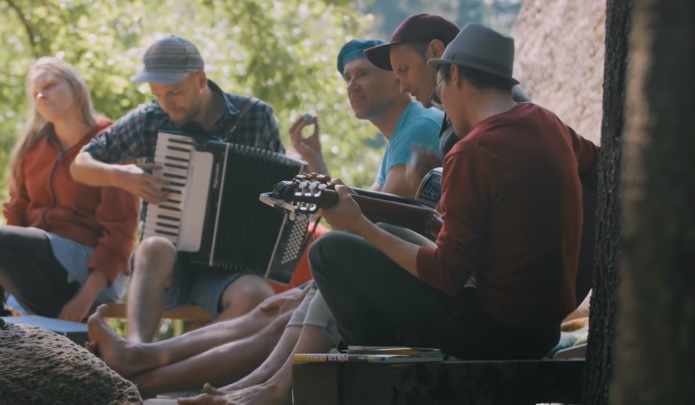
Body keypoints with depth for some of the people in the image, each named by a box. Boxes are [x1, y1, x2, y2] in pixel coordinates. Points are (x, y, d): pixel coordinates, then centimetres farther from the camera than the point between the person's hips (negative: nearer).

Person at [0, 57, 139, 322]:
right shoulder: (33, 146, 12)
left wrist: (85, 297, -20)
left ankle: (64, 322, -17)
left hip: (90, 266, -6)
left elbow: (120, 231, -10)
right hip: (43, 263, 6)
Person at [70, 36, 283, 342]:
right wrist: (118, 175, -12)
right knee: (156, 248, -37)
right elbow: (79, 166, 9)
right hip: (165, 262, 0)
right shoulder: (149, 121, 1)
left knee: (256, 295, -35)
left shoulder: (256, 116, 2)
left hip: (225, 267, 0)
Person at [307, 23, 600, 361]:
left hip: (493, 331, -8)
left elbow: (447, 275, -18)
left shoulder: (471, 152, -19)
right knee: (391, 235, 25)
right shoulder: (548, 124, 3)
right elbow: (598, 166, 26)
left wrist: (360, 227, -12)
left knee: (330, 251, -2)